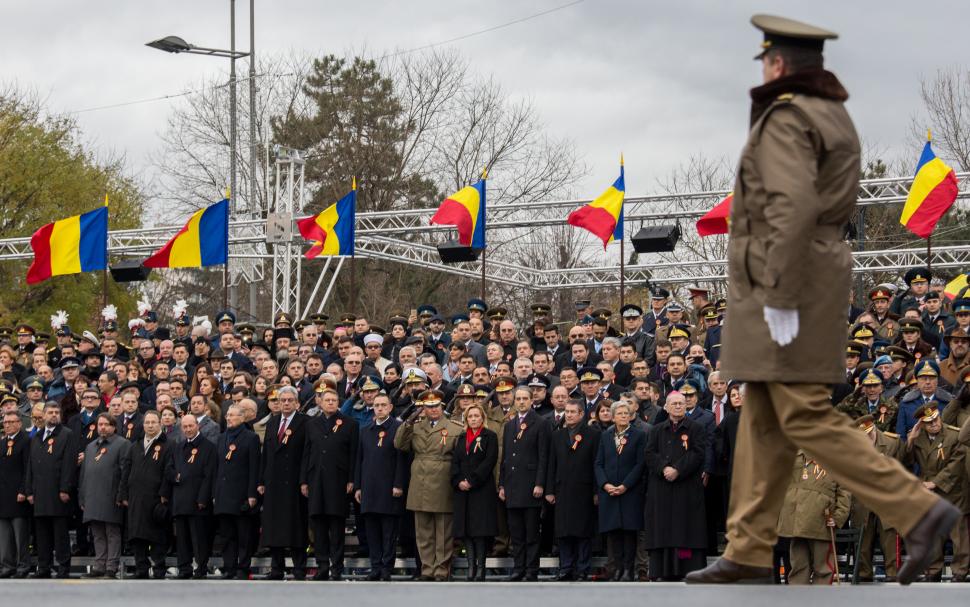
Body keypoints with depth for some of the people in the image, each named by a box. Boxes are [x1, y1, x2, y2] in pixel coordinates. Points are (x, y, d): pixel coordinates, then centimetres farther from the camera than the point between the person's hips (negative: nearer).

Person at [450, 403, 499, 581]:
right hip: (462, 490, 5)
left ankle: (480, 569, -7)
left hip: (482, 489, -5)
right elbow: (455, 461, 11)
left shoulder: (490, 437, 2)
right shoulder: (461, 439, 17)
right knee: (465, 529, 1)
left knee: (481, 529, -8)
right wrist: (458, 481, -7)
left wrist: (472, 481, -14)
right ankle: (471, 568, 3)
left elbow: (489, 461, -8)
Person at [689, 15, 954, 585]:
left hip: (786, 283, -10)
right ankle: (750, 552, 10)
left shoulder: (786, 120, -16)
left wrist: (778, 297, -26)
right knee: (765, 416, 10)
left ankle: (917, 510, -14)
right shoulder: (833, 117, 14)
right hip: (816, 275, 10)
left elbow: (794, 209, -26)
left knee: (806, 418, -10)